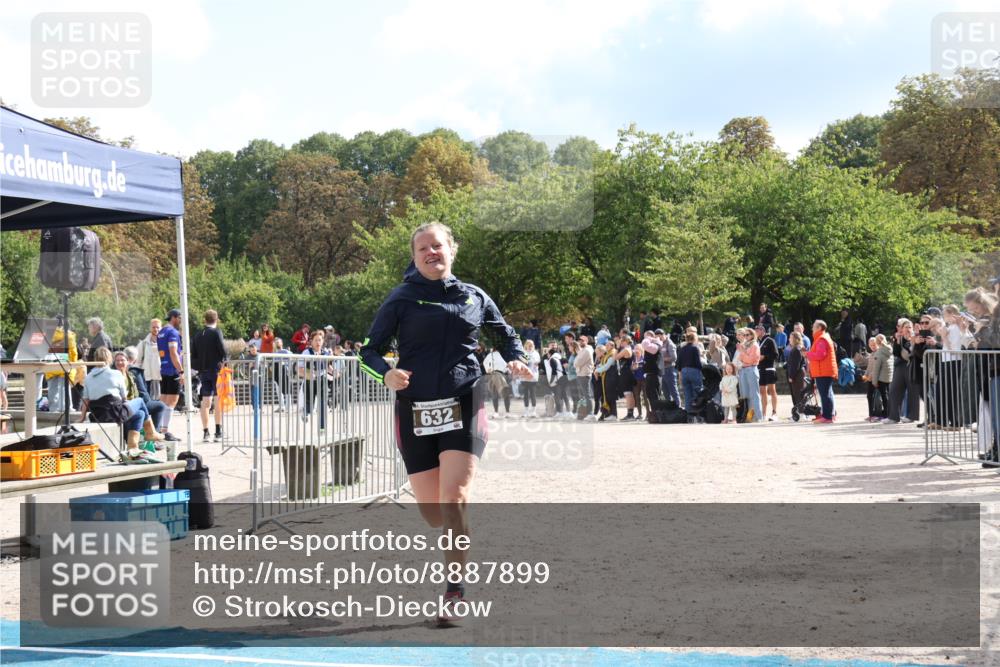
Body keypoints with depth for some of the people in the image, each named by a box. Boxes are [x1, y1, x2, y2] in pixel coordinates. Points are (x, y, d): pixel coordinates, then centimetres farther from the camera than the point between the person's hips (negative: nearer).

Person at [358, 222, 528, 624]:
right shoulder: (403, 299, 3)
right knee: (431, 511, 5)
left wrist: (515, 360, 5)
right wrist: (386, 374, -19)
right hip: (415, 410, 0)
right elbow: (369, 350, 2)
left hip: (464, 406, 0)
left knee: (454, 498, -18)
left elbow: (506, 334, 25)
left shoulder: (474, 298, 9)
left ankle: (455, 591, -11)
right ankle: (458, 541, 41)